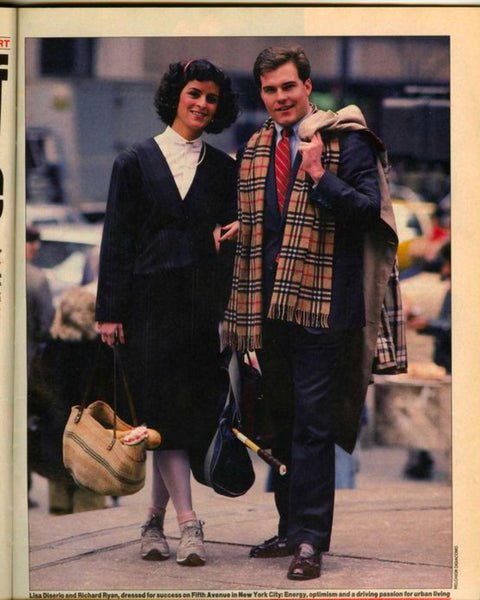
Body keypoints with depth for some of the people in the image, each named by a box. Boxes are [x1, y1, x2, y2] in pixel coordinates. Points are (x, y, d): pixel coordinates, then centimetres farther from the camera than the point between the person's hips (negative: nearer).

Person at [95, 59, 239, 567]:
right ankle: (188, 524, -10)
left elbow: (228, 230, 15)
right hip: (150, 301, -3)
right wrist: (110, 312, -3)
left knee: (187, 412, 2)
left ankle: (155, 520, 15)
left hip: (201, 303, 3)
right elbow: (116, 239, 1)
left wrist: (228, 233, -8)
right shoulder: (136, 162, 4)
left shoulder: (222, 168, 12)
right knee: (164, 410, -8)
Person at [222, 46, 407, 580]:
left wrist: (320, 177, -23)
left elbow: (369, 209, -11)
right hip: (268, 301, 6)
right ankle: (290, 526, 23)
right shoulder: (254, 149, 13)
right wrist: (240, 304, 15)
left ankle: (311, 540, -5)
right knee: (281, 420, 13)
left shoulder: (345, 140, -5)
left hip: (321, 300, -6)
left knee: (313, 423, -7)